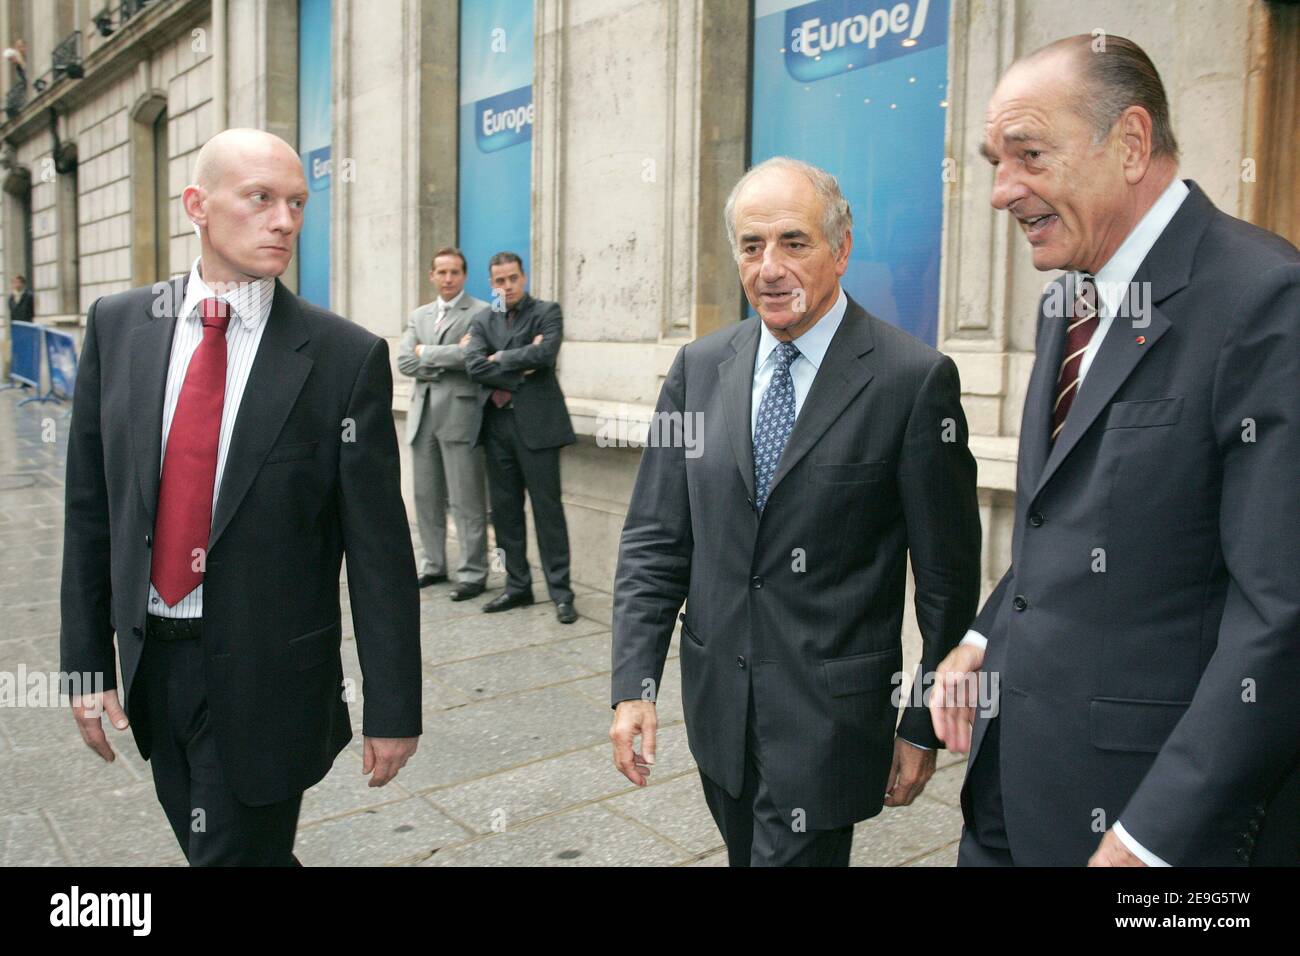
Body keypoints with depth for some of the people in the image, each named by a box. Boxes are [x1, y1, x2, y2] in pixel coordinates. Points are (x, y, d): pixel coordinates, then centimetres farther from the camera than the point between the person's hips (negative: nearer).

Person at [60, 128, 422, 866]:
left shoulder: (346, 356, -12)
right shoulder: (119, 326, 0)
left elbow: (379, 546, -11)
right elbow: (90, 508, 5)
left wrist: (393, 708, -8)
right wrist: (87, 661, 5)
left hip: (267, 674, -4)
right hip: (151, 662, 4)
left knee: (240, 850, 10)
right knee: (210, 842, 22)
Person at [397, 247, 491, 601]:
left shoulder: (480, 312, -2)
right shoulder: (419, 315, 17)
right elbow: (404, 362, 4)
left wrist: (427, 353, -6)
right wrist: (451, 356, -8)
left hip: (459, 415, -6)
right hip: (422, 415, 6)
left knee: (466, 500, -4)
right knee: (426, 497, 12)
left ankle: (473, 573, 4)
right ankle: (434, 565, 24)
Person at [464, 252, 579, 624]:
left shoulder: (546, 312, 2)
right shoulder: (483, 320, 13)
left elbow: (545, 354, -16)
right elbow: (474, 366, -2)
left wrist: (501, 358, -6)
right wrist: (521, 370, -10)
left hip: (536, 423, -5)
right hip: (497, 424, 5)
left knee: (547, 507, -4)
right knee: (504, 509, 9)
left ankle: (561, 592, 2)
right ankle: (517, 586, 19)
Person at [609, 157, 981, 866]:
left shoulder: (915, 379, -12)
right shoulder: (699, 369, 1)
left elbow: (947, 576, -7)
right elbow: (654, 540, 2)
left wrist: (924, 726, -3)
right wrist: (634, 682, -4)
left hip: (830, 720, -4)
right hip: (718, 707, 5)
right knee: (747, 854, 23)